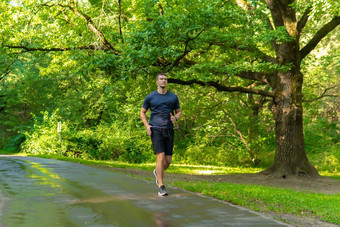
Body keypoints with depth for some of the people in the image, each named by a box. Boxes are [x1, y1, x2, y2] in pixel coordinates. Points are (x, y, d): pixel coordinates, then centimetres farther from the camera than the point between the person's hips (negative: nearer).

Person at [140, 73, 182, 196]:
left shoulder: (173, 97, 9)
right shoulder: (150, 97, 4)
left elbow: (179, 112, 18)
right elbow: (142, 112, 12)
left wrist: (175, 118, -6)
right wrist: (147, 126, -5)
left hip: (169, 131, 3)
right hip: (156, 130, -3)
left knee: (168, 160, 4)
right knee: (161, 157, -14)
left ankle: (157, 172, 38)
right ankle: (161, 187, -7)